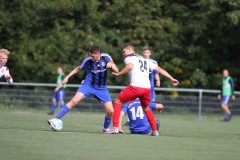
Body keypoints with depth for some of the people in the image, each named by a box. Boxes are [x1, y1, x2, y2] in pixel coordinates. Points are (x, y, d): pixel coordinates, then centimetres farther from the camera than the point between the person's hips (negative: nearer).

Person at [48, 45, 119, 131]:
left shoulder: (106, 57, -11)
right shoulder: (88, 60, -12)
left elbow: (117, 71, -7)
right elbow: (78, 68, 7)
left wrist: (111, 65, -28)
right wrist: (67, 77, 2)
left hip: (101, 88, 2)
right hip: (88, 85, -2)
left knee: (110, 111, -6)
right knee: (74, 101, -23)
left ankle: (106, 128, 23)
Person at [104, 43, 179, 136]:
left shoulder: (129, 58, 10)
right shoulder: (145, 60, 28)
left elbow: (130, 66, -14)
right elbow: (159, 69, 25)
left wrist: (118, 74, -9)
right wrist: (171, 79, 26)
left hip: (135, 86, -6)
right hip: (147, 87, 6)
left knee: (118, 101, 7)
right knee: (146, 108, 29)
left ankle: (115, 128, -5)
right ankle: (154, 131, 27)